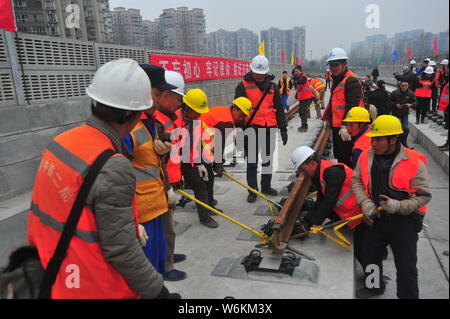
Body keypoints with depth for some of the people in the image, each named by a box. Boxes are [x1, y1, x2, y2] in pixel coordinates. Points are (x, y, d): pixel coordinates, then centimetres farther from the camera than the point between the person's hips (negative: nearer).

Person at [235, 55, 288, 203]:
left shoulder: (272, 86, 11)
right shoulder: (243, 86, -1)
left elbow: (279, 109, 14)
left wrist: (283, 129, 11)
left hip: (269, 128, 4)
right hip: (251, 128, -4)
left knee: (268, 158, 14)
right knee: (252, 160, 1)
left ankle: (266, 186, 29)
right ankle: (252, 190, 13)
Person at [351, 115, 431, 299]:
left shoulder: (414, 163, -18)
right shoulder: (366, 157, -6)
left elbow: (424, 196, -13)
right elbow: (356, 181, 3)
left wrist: (398, 206, -26)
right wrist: (365, 203, -12)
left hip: (405, 220, -4)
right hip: (377, 217, 5)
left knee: (406, 266, 3)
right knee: (369, 255, 20)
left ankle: (408, 295, 29)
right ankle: (375, 286, 48)